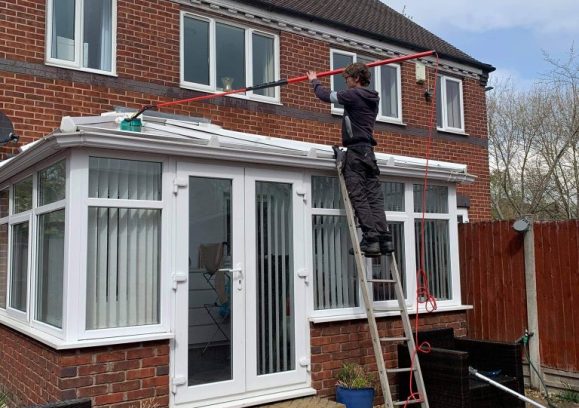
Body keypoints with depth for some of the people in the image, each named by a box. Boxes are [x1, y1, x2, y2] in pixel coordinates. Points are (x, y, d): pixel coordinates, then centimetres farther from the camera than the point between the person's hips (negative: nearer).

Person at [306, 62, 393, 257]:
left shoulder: (354, 94, -7)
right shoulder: (372, 98, 17)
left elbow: (327, 96, 2)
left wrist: (314, 81, 21)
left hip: (356, 150, -8)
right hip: (369, 151, 8)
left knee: (359, 197, -9)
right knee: (374, 197, 4)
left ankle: (371, 239, -13)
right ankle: (384, 238, -1)